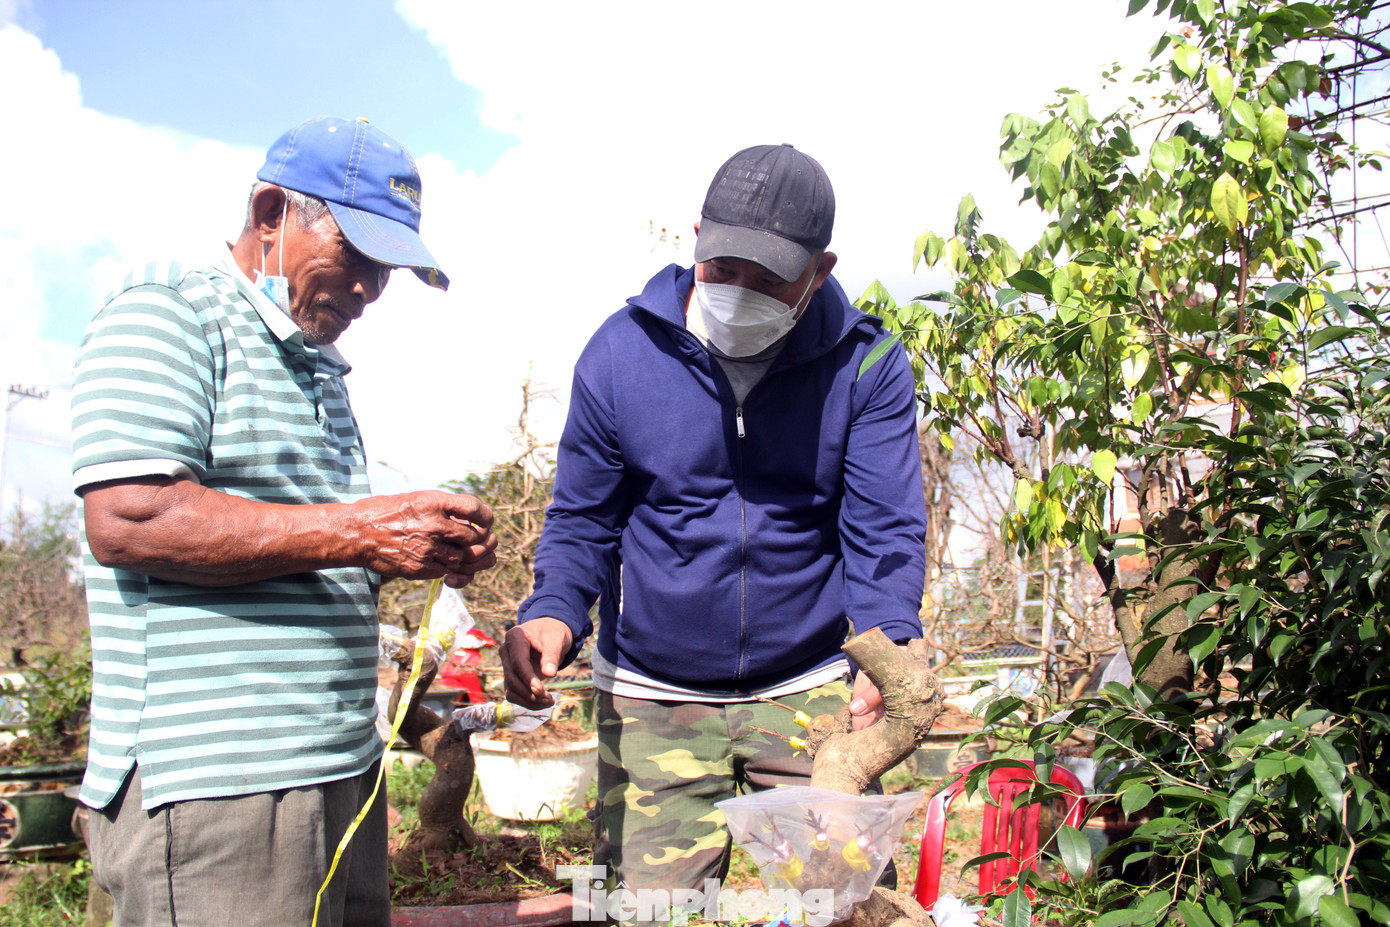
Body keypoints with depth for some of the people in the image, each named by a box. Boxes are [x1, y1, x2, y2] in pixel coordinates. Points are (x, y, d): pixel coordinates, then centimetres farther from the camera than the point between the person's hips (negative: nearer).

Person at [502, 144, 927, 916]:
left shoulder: (867, 367, -7)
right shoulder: (620, 352, -5)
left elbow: (884, 528, -8)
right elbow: (582, 521, 1)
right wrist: (552, 614, -19)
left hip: (812, 694, 0)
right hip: (652, 701, 1)